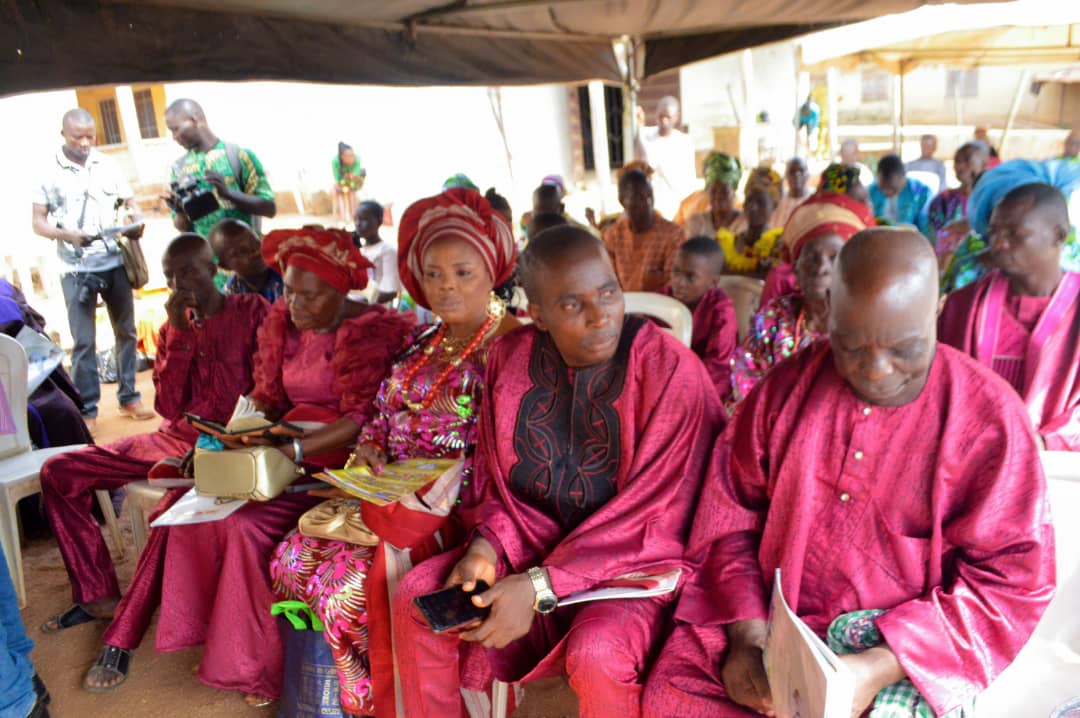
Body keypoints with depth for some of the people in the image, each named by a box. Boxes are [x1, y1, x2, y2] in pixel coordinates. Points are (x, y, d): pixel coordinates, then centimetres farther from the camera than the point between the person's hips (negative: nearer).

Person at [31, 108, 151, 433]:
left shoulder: (108, 165, 5)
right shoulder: (49, 172, -1)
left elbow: (129, 204, 11)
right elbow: (38, 222, -1)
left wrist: (135, 221, -11)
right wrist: (67, 235, -19)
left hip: (116, 263, 3)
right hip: (76, 270, -3)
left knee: (126, 332, 10)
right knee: (84, 341, -1)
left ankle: (129, 397, 22)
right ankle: (87, 410, 8)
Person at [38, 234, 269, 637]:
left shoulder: (251, 311, -3)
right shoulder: (171, 330, 11)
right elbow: (169, 408, -1)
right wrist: (178, 332, -8)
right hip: (173, 439, 7)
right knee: (59, 472, -1)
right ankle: (98, 596, 0)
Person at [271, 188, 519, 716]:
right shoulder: (423, 345, 13)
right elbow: (382, 416, 19)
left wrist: (427, 498, -22)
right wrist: (369, 450, -3)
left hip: (462, 510, -7)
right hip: (394, 493, 7)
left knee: (358, 582, -22)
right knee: (299, 557, -7)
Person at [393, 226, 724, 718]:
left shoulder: (671, 369, -19)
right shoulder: (510, 358, -2)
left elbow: (657, 512, -19)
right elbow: (497, 477, 8)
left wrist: (541, 586, -22)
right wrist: (488, 545, -13)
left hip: (634, 562, -4)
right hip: (530, 545, 5)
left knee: (595, 654, -31)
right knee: (415, 600, -8)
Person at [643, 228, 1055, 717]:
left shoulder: (989, 418, -10)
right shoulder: (787, 386, -2)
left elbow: (1011, 579, -9)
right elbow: (730, 509, 2)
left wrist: (880, 667, -19)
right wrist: (746, 634, -10)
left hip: (908, 652, -1)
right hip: (769, 623, 2)